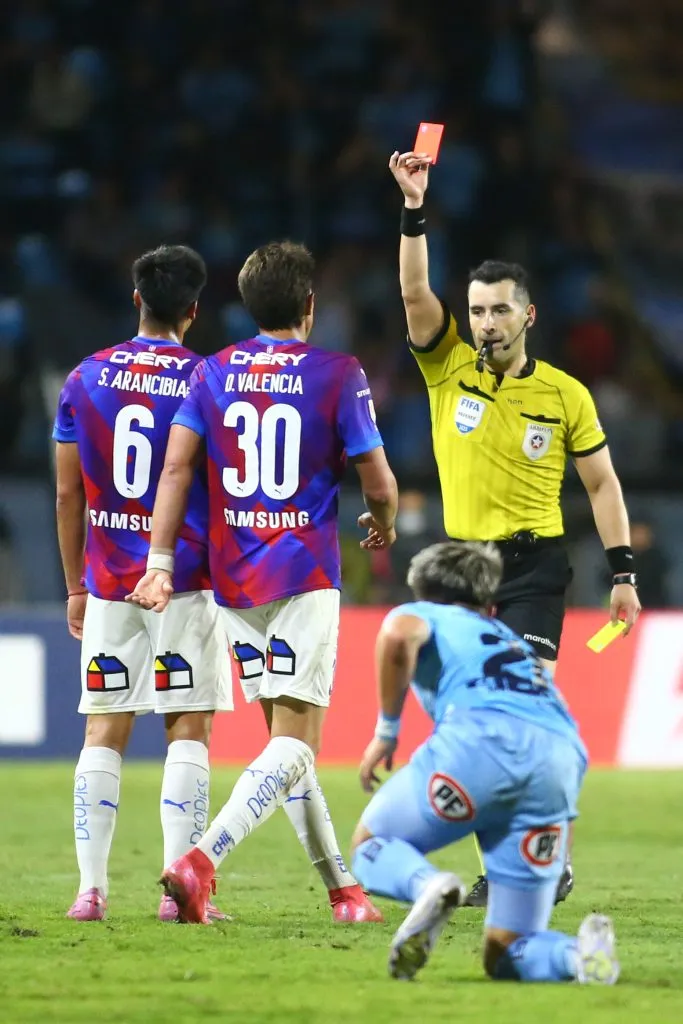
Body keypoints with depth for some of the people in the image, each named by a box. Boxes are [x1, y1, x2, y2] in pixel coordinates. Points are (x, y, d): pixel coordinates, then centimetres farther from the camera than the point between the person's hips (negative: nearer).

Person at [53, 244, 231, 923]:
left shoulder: (85, 378, 5)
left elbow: (68, 493, 7)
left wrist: (76, 585, 15)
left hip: (107, 581, 3)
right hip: (183, 581, -3)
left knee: (103, 732, 6)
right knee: (189, 730, 0)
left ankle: (90, 888, 1)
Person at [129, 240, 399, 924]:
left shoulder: (213, 374, 6)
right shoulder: (338, 375, -4)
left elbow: (176, 468, -2)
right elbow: (379, 486, -2)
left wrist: (160, 562, -2)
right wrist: (383, 524, 19)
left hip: (233, 579, 5)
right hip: (304, 576, -5)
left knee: (285, 734, 15)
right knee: (295, 744, -8)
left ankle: (343, 887, 19)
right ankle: (200, 861, -27)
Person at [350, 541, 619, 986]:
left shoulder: (422, 614, 25)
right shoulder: (517, 645, 42)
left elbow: (399, 635, -1)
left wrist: (386, 731, 8)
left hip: (483, 736, -5)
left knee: (370, 847, 19)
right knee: (506, 956, 12)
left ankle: (426, 884, -17)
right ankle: (581, 953, -23)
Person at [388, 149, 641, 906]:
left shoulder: (565, 396, -2)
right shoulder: (448, 370, 1)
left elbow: (602, 483, 5)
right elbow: (414, 291, -11)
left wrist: (623, 574, 1)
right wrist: (414, 207, -21)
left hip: (534, 564, -3)